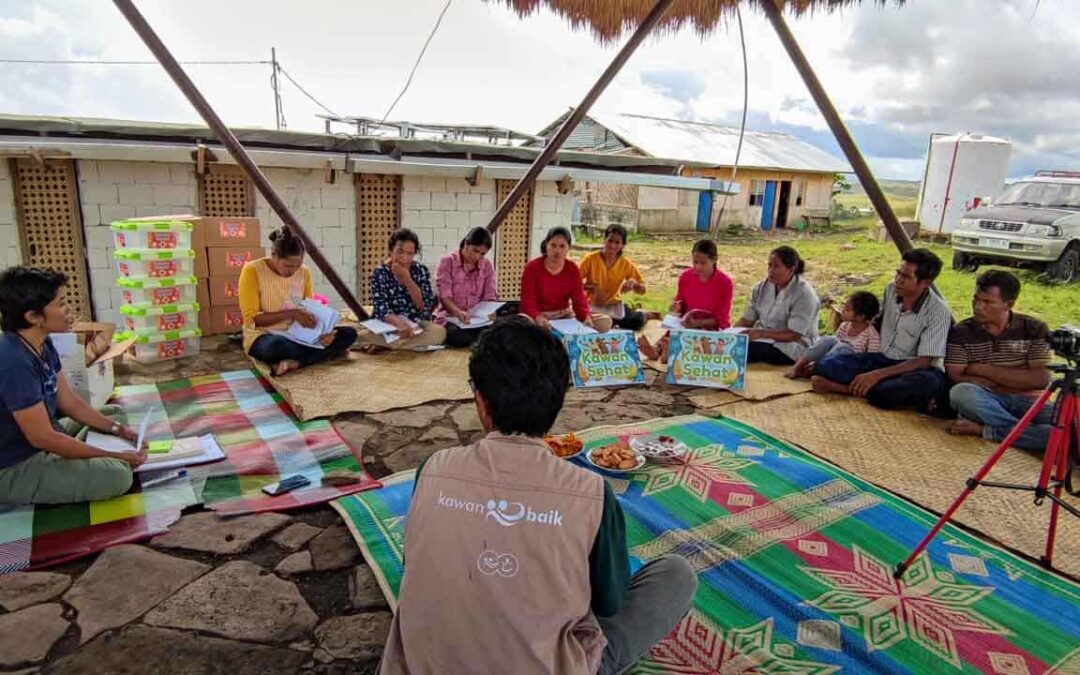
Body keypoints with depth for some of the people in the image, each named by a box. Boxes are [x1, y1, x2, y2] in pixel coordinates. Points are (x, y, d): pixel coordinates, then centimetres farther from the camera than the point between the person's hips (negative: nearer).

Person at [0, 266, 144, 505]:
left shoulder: (42, 344, 0)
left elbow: (70, 403, 8)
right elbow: (43, 437, -26)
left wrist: (118, 430, 0)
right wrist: (115, 456, -22)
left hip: (36, 448, 10)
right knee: (118, 476, -24)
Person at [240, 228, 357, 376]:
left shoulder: (304, 272, 1)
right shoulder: (252, 270, -13)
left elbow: (311, 310, 5)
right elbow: (251, 319, -15)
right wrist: (292, 314, -25)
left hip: (297, 336, 5)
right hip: (264, 337, -5)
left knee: (349, 334, -15)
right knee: (275, 347, -43)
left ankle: (294, 363, -27)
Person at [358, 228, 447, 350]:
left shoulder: (421, 271, 1)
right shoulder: (380, 273, -6)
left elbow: (425, 306, -9)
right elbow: (382, 310, -18)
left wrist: (406, 278, -17)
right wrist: (399, 324, -39)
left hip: (417, 325, 3)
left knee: (439, 332, -31)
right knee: (363, 336, -33)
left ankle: (384, 345, -22)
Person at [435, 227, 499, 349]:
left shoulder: (487, 266, 11)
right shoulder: (448, 261, 0)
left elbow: (489, 297, 6)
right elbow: (444, 296, -9)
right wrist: (458, 312, -29)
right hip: (450, 318, -3)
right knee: (456, 334, -37)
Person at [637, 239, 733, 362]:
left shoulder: (725, 282, -12)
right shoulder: (685, 277, -2)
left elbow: (721, 319, -12)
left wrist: (697, 323, -27)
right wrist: (677, 308, -15)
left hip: (713, 327, -3)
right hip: (689, 323, 3)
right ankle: (656, 348, -56)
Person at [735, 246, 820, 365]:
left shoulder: (804, 294, -14)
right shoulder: (762, 286, 5)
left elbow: (794, 335, -18)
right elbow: (746, 320, 5)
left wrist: (761, 333, -30)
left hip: (794, 347, -6)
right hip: (762, 339, 6)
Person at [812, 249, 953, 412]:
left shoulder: (938, 311, -16)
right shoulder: (891, 289, -1)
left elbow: (923, 362, -20)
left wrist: (877, 375, -27)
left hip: (913, 368, -4)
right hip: (882, 359, 5)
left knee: (928, 382, -41)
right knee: (825, 365, -18)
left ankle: (846, 389, -34)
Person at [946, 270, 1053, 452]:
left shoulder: (1034, 329, 5)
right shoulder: (960, 332, 2)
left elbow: (1040, 380, -4)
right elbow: (956, 380, -9)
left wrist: (984, 369, -8)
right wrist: (1017, 380, -7)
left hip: (1025, 402, 1)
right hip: (984, 402, -1)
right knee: (962, 392, -36)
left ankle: (986, 430, -24)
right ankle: (1033, 433, -25)